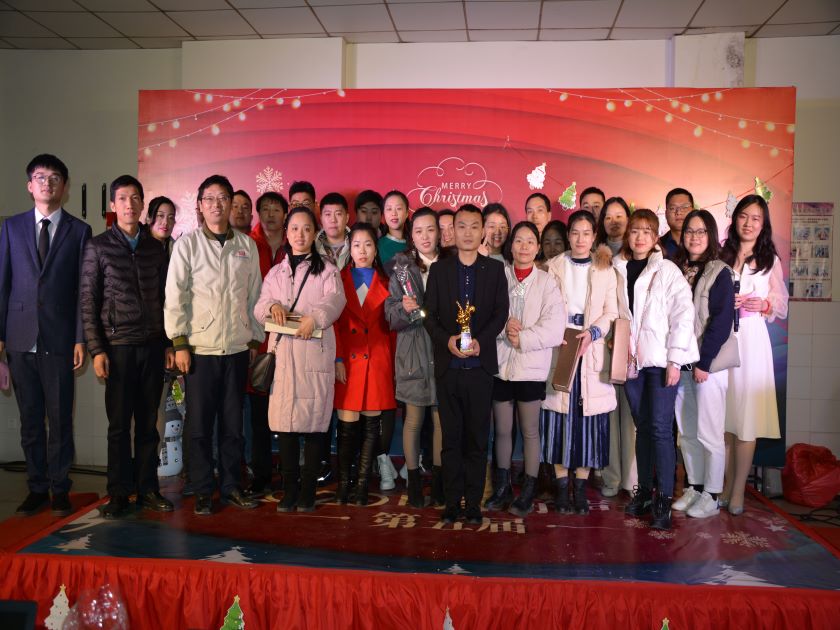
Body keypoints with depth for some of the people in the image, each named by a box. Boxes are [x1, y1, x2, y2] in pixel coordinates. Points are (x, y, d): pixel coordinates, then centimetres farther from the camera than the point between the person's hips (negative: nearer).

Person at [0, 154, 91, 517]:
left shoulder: (79, 231, 4)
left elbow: (83, 289, 1)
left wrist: (81, 339, -5)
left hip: (59, 339, -2)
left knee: (60, 419, 2)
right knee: (30, 419, 8)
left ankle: (60, 490, 13)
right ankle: (37, 488, 18)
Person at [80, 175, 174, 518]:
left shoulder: (156, 248, 9)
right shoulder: (98, 247, 1)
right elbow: (88, 301, -1)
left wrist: (169, 344, 8)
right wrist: (96, 349, -7)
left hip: (152, 346, 3)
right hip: (118, 347, -2)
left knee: (148, 422, 8)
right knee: (119, 423, 3)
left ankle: (148, 489, 17)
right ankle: (119, 493, 14)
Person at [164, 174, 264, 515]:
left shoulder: (247, 245, 8)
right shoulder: (187, 243, 0)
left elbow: (254, 295, 11)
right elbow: (174, 296, -3)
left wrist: (255, 339, 9)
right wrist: (179, 343, -7)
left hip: (237, 348, 2)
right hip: (200, 348, -2)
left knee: (233, 423, 9)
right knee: (199, 425, 3)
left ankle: (231, 486, 21)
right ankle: (203, 492, 15)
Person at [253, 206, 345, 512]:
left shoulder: (327, 270, 9)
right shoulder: (275, 273, 19)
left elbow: (335, 300, -8)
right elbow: (258, 308, 10)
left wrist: (314, 317, -27)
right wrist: (272, 306, -13)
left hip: (316, 352, -2)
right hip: (283, 352, 3)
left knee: (314, 422, -2)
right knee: (285, 421, 0)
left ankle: (308, 491, 7)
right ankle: (289, 491, 10)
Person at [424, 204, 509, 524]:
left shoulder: (495, 269, 8)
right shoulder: (439, 269, 10)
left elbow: (501, 313, 1)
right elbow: (429, 315, 5)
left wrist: (480, 341, -15)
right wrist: (447, 340, -14)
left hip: (480, 365, 0)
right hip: (447, 366, 1)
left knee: (477, 439, 3)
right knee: (451, 438, 4)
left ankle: (474, 503, 12)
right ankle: (452, 502, 12)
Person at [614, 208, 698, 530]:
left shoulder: (667, 271, -3)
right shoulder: (618, 270, 8)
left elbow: (683, 315, -8)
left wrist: (674, 360, -12)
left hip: (661, 359, -4)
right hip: (630, 359, 4)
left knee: (661, 428, -6)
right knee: (642, 427, 11)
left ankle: (664, 500, 0)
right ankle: (644, 492, 20)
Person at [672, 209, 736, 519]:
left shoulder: (719, 272, -5)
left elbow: (722, 321, -11)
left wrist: (704, 362, -15)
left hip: (709, 363, -5)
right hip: (680, 362, 5)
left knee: (709, 433, 0)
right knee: (686, 432, 11)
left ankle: (711, 496, 11)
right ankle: (694, 488, 23)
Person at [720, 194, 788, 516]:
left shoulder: (770, 260, 8)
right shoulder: (722, 255, 11)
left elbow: (782, 306, 8)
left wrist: (763, 304, -11)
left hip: (751, 340, -1)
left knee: (746, 416, -3)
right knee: (723, 416, 3)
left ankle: (738, 490, 5)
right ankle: (727, 484, 15)